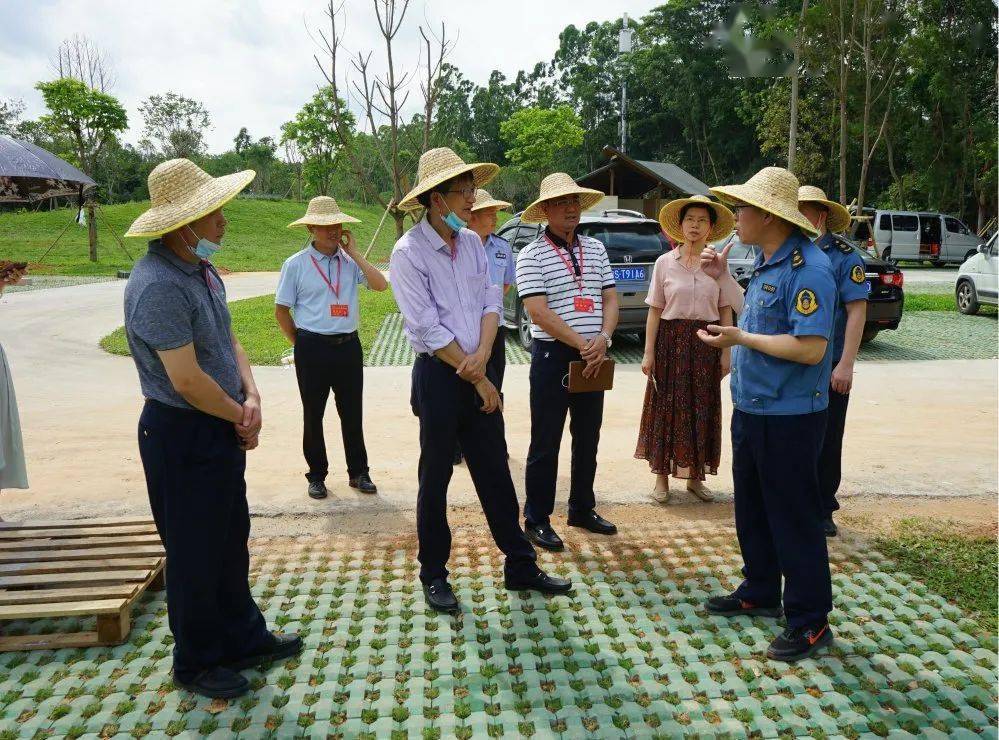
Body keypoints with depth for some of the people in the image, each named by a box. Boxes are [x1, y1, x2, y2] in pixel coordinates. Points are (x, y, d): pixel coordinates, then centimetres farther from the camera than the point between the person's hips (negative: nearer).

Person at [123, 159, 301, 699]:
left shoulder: (201, 270, 7)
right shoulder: (157, 285, -25)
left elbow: (228, 338, 12)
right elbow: (188, 380, -26)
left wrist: (251, 397, -4)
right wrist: (240, 415, -10)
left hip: (222, 428, 9)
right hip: (182, 436, -9)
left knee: (231, 539, 20)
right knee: (195, 553, 7)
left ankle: (242, 638, 38)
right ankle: (195, 662, 28)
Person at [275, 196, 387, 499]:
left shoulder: (350, 261, 3)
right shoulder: (296, 264, -4)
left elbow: (381, 284, -13)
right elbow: (281, 310, 1)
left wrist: (354, 253, -11)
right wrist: (300, 343, 3)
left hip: (349, 346, 2)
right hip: (313, 349, -2)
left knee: (352, 413, 11)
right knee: (313, 414, 10)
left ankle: (358, 472, 25)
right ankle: (317, 475, 25)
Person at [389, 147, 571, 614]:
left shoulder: (472, 242, 8)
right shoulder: (409, 252, -11)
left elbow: (491, 302, 6)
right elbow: (428, 329, -16)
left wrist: (483, 355, -13)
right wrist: (478, 379, -12)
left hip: (478, 371, 6)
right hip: (438, 376, -5)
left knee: (495, 471, 12)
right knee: (435, 478, 6)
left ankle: (520, 566, 23)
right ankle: (434, 576, 22)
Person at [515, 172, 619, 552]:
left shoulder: (595, 248, 10)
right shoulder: (531, 255, -8)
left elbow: (610, 298, 7)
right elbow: (538, 311, -16)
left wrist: (603, 338, -11)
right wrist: (582, 343, -19)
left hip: (593, 357, 6)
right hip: (553, 355, -6)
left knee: (588, 437, 16)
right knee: (546, 442, 2)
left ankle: (582, 508, 32)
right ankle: (537, 519, 14)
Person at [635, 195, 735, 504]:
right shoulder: (664, 262, 1)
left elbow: (725, 311, 5)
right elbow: (655, 310, 0)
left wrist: (726, 351, 0)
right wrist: (649, 352, -4)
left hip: (706, 343, 1)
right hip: (671, 340, -1)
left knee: (702, 409, 7)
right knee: (667, 407, 2)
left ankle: (695, 476, 21)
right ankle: (662, 476, 14)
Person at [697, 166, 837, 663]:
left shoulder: (807, 269, -20)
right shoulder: (766, 263, 10)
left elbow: (810, 348, -26)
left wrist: (739, 338, -21)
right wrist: (723, 279, 15)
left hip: (788, 417, -10)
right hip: (751, 409, 10)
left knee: (794, 518, 2)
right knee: (751, 509, 20)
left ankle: (809, 622, 17)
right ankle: (759, 593, 38)